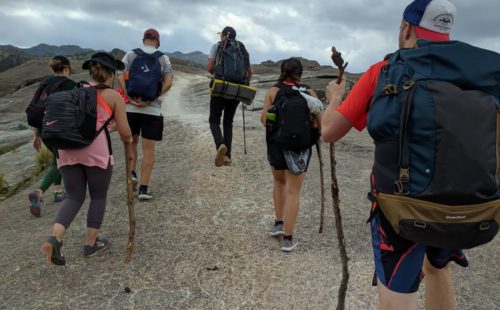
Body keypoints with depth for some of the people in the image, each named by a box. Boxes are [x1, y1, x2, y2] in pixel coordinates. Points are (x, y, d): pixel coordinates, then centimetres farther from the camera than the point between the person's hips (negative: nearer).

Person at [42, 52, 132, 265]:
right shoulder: (114, 96, 7)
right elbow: (124, 132, 3)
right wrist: (128, 139, 26)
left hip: (67, 147, 4)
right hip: (96, 149, -4)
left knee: (74, 197, 16)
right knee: (98, 196, 16)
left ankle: (54, 239, -4)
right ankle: (91, 244, 23)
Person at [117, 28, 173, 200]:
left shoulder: (130, 55, 7)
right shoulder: (164, 58, 6)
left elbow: (120, 76, -7)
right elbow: (168, 82, -7)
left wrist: (130, 98, -11)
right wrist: (150, 99, -10)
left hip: (131, 107, 1)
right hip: (152, 109, -1)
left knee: (132, 141, 23)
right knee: (148, 149, 2)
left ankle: (131, 174, 16)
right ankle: (143, 188, 1)